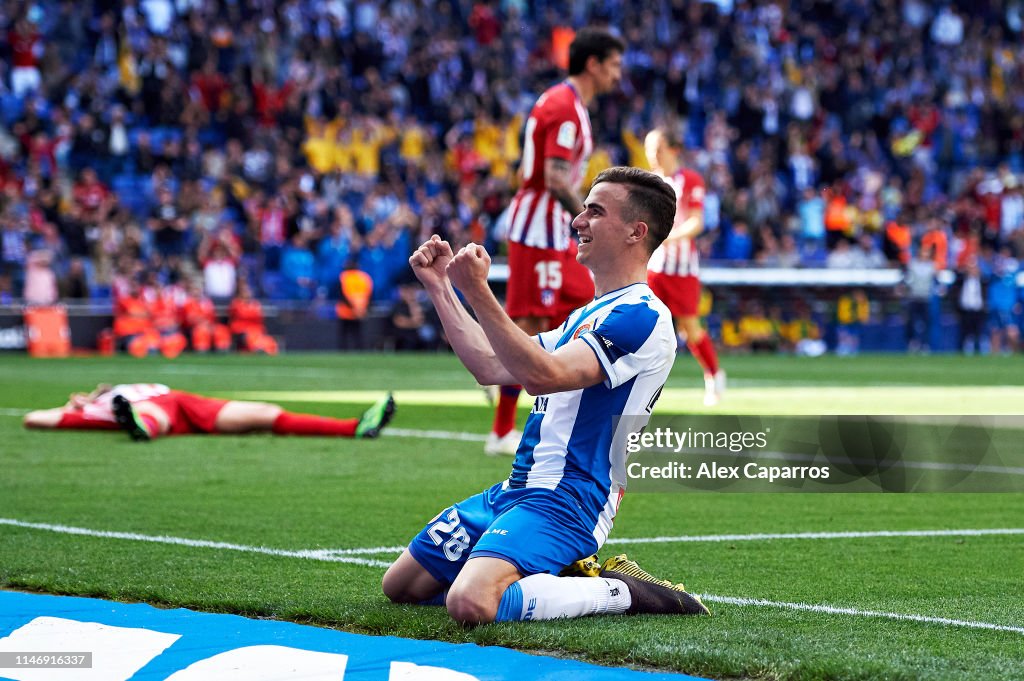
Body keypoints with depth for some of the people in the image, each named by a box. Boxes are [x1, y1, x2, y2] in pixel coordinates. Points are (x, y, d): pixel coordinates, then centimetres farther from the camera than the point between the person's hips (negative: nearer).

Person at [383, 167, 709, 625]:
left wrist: (477, 292, -27)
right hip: (517, 490, 10)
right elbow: (490, 367, 21)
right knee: (400, 586, 12)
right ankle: (556, 577, 12)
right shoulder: (587, 315, 20)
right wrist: (440, 288, 18)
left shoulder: (642, 316, -14)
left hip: (564, 500, -10)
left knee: (471, 605, -33)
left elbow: (542, 375, -26)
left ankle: (621, 592, -11)